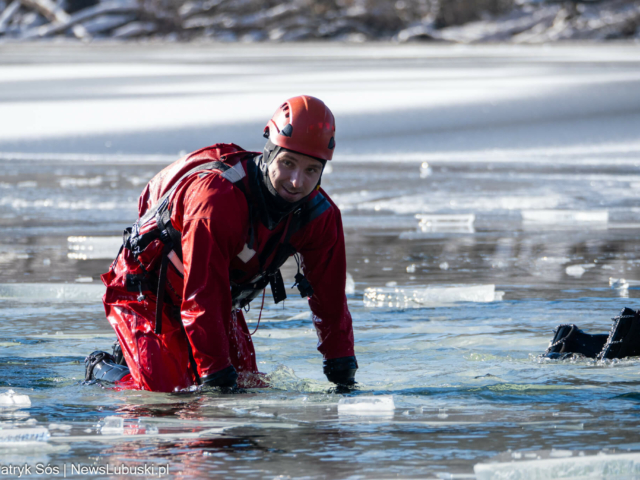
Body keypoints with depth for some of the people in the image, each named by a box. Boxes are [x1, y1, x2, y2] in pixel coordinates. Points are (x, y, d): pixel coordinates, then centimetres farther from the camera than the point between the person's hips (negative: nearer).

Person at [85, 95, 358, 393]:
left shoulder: (320, 216, -16)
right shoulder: (217, 198, -37)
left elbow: (329, 297, -5)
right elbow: (203, 298, -37)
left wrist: (343, 374, -7)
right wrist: (216, 373, -38)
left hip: (222, 296, 7)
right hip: (147, 292, -7)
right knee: (165, 389, -21)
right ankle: (102, 369, 10)